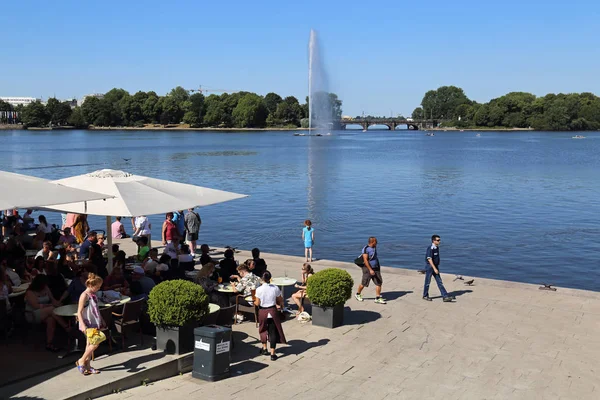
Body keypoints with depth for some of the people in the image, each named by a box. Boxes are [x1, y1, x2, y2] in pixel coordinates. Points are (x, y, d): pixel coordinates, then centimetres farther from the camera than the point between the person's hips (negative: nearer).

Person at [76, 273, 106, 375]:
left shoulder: (93, 295, 10)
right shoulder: (84, 295, -15)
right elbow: (79, 312, -18)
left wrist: (101, 321, 25)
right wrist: (82, 325, -27)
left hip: (95, 324, 9)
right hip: (88, 325, -9)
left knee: (90, 345, 11)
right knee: (95, 342, -16)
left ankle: (87, 366, 18)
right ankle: (81, 361, -2)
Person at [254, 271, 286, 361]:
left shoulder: (259, 289, -14)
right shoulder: (275, 288, -10)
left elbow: (257, 303, -9)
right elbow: (280, 301, 0)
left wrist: (254, 299, 12)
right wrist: (281, 305, 21)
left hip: (263, 311, 0)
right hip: (273, 311, 0)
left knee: (263, 330, 23)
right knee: (273, 331, 6)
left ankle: (264, 349, 34)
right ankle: (272, 354, 6)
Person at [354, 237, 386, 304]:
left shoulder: (374, 248, 9)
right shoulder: (366, 249, -16)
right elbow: (365, 260, -22)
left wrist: (378, 267, 25)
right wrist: (370, 270, -27)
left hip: (376, 268, 7)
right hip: (368, 268, -7)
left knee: (379, 282, -1)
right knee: (364, 283, 4)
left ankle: (378, 298, 2)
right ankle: (358, 294, 28)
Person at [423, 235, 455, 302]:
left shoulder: (437, 247, 7)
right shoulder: (430, 248, -19)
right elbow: (429, 259, -23)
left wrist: (436, 268, 18)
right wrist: (434, 268, -26)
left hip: (435, 267, 8)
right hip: (430, 267, -8)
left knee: (440, 282, 3)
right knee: (427, 282, 5)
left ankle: (445, 297, -1)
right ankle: (425, 296, 21)